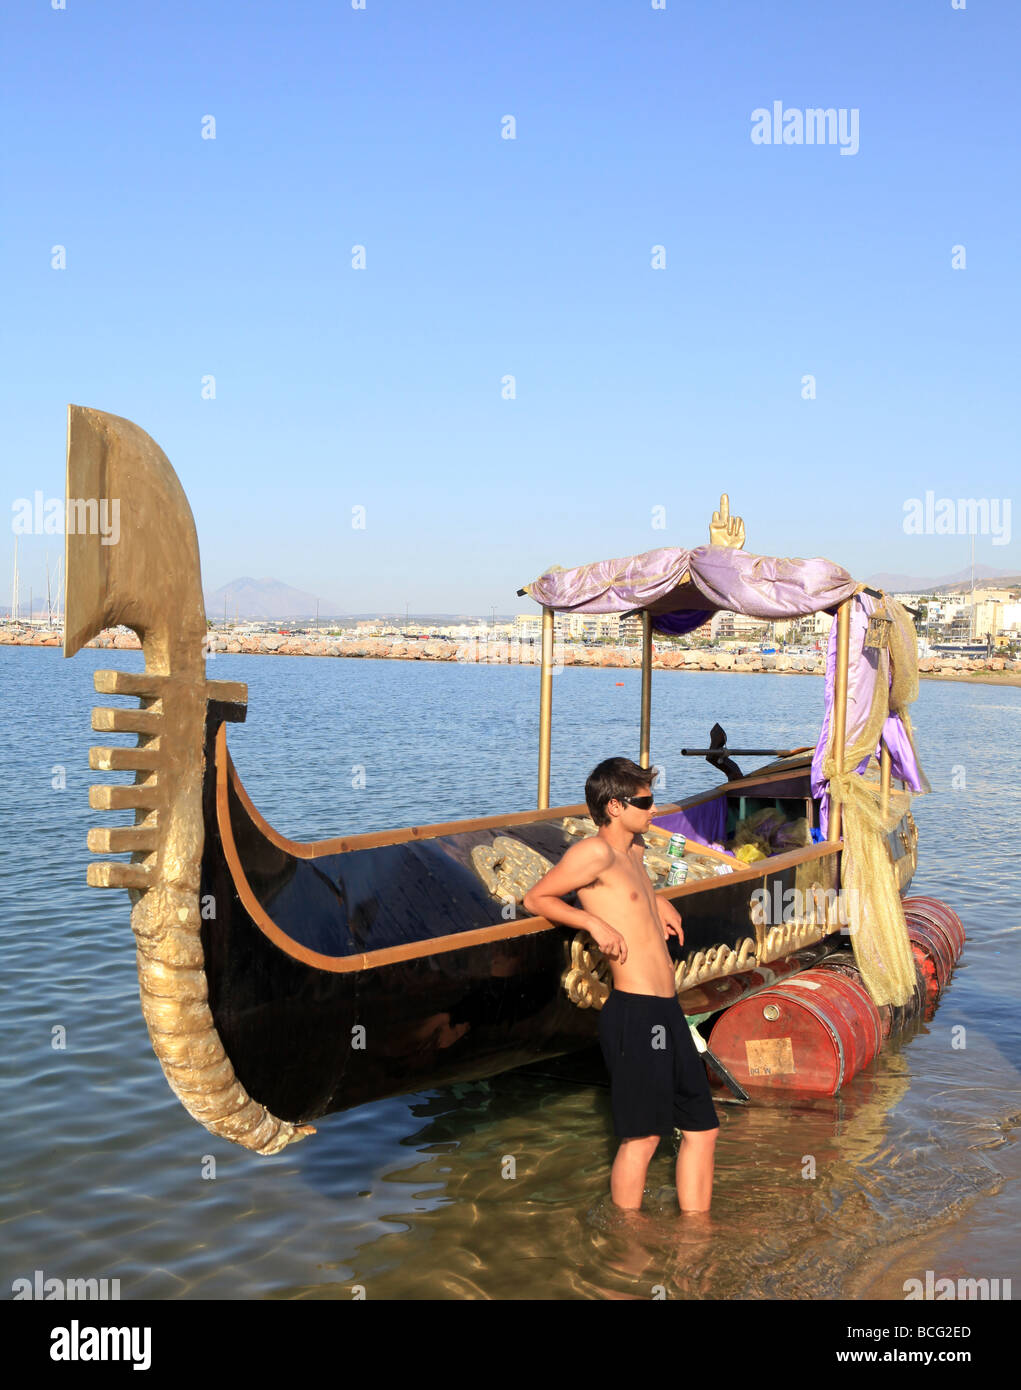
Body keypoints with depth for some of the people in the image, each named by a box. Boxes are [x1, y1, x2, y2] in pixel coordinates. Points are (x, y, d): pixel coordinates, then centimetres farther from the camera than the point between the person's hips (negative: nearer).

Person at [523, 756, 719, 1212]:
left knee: (702, 1128, 14)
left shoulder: (635, 851, 17)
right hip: (635, 1013, -10)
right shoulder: (595, 852, -11)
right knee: (642, 1137, -1)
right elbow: (535, 899, -6)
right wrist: (594, 921, -16)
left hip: (666, 1011, 10)